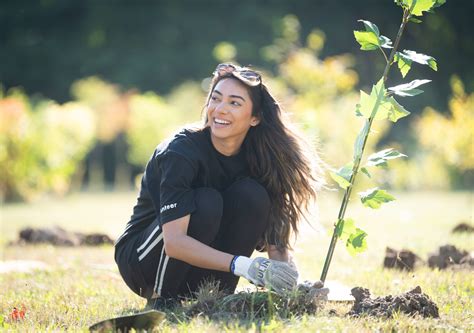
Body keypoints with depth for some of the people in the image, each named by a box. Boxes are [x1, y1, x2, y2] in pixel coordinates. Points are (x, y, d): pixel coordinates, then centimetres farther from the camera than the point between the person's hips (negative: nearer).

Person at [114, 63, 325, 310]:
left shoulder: (255, 159, -8)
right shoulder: (181, 151, -25)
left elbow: (275, 235, -9)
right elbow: (174, 242, -35)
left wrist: (287, 276, -32)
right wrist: (243, 265, -46)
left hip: (195, 275, 5)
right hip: (141, 259, -5)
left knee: (253, 196, -17)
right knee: (205, 202, -31)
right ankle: (160, 302, -16)